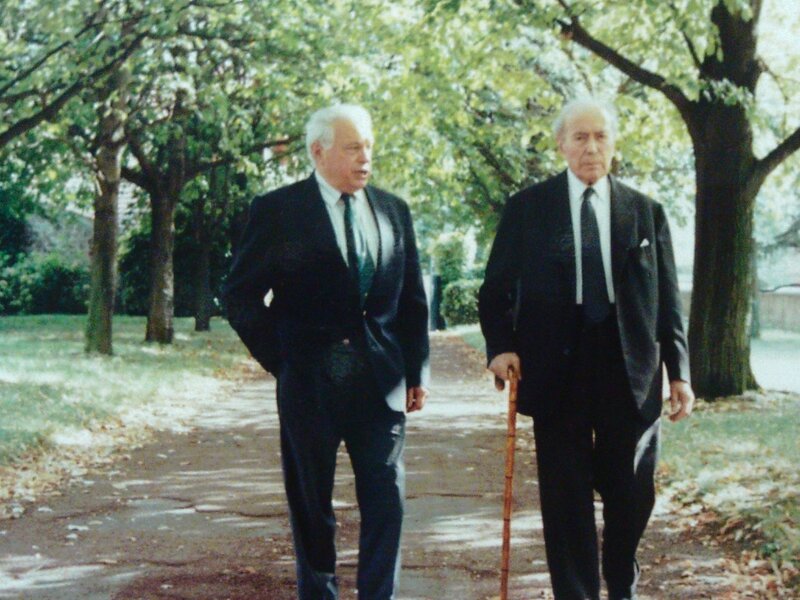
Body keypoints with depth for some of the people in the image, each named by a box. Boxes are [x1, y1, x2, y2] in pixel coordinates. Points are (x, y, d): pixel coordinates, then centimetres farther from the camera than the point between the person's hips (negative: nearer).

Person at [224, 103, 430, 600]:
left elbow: (413, 299, 13)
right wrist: (280, 358, -4)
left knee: (386, 502, 0)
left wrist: (417, 371, 9)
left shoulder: (394, 210, 10)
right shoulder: (278, 211, -2)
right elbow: (242, 295, 0)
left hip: (381, 379, 3)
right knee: (312, 505, 8)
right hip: (309, 380, -3)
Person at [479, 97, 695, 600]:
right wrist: (501, 346, -10)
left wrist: (679, 371, 3)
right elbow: (497, 288, 6)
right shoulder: (528, 208, 4)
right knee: (566, 497, 4)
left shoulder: (646, 212, 8)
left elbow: (668, 299, 8)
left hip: (630, 368, 1)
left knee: (632, 493, 7)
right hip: (557, 366, -1)